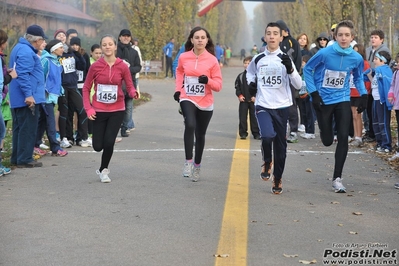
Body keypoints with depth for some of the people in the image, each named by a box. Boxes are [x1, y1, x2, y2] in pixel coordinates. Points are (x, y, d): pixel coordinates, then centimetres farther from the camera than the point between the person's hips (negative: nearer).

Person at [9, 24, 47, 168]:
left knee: (19, 128, 15)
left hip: (18, 99, 11)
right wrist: (28, 95, -26)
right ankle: (24, 159, -1)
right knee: (28, 129, -5)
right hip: (27, 99, -10)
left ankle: (17, 157, 21)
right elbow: (23, 74, -25)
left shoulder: (20, 48, 18)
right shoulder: (26, 51, -17)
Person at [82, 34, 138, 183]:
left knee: (108, 142, -9)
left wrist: (133, 93, -26)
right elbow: (86, 88, 1)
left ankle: (103, 170, 16)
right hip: (99, 111, 1)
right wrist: (88, 108, -8)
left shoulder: (123, 66, -6)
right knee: (98, 146, 1)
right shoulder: (95, 66, -6)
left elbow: (130, 87, -2)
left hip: (117, 111, -1)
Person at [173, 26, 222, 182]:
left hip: (205, 103, 0)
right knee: (190, 125, -28)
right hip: (187, 99, 0)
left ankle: (197, 165, 34)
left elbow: (218, 85, -6)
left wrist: (207, 80, -26)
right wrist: (178, 89, 8)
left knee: (200, 135, 13)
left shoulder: (212, 60, -9)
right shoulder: (184, 57, -3)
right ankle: (188, 161, -20)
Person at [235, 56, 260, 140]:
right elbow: (237, 87, 10)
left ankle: (256, 133, 11)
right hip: (243, 100, 2)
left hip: (253, 100, -2)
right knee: (242, 117, 1)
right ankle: (243, 133, 8)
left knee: (254, 117, 3)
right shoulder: (241, 76, 6)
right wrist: (239, 95, -3)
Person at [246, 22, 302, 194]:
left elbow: (298, 85, -5)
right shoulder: (258, 59, 4)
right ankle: (267, 163, 6)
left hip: (282, 107, 0)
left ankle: (277, 179, 23)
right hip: (262, 106, 0)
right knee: (267, 136, -25)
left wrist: (290, 69, -21)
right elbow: (250, 72, 27)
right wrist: (251, 83, 7)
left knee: (280, 144, 5)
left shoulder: (285, 59, -1)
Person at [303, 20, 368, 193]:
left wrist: (363, 95, -2)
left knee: (343, 138, -9)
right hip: (323, 100, -2)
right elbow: (307, 69, -4)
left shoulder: (356, 58, -7)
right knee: (327, 140, 3)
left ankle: (337, 178, 0)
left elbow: (358, 78, 12)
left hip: (342, 100, 2)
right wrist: (313, 93, -10)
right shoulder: (325, 53, -16)